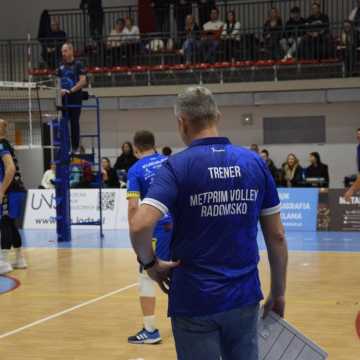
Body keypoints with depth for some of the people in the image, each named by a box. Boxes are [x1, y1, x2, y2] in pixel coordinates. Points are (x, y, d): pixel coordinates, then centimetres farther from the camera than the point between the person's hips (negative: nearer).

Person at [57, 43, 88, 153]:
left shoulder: (78, 65, -3)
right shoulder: (61, 66, 13)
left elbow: (83, 81, -11)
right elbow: (58, 81, 17)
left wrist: (71, 90, -18)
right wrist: (60, 90, -3)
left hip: (75, 97, -5)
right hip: (64, 98, 5)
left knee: (74, 123, -3)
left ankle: (75, 147, 1)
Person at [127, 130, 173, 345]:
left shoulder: (136, 170, -5)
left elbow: (133, 206, -12)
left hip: (157, 227, -5)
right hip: (177, 223, 5)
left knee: (147, 276, 3)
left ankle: (151, 330, 2)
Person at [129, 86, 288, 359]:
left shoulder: (177, 166, -10)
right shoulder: (255, 163, 2)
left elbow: (140, 225, -24)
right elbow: (277, 237, 4)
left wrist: (150, 263, -5)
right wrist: (278, 292, 13)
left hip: (195, 302, -3)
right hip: (244, 298, 3)